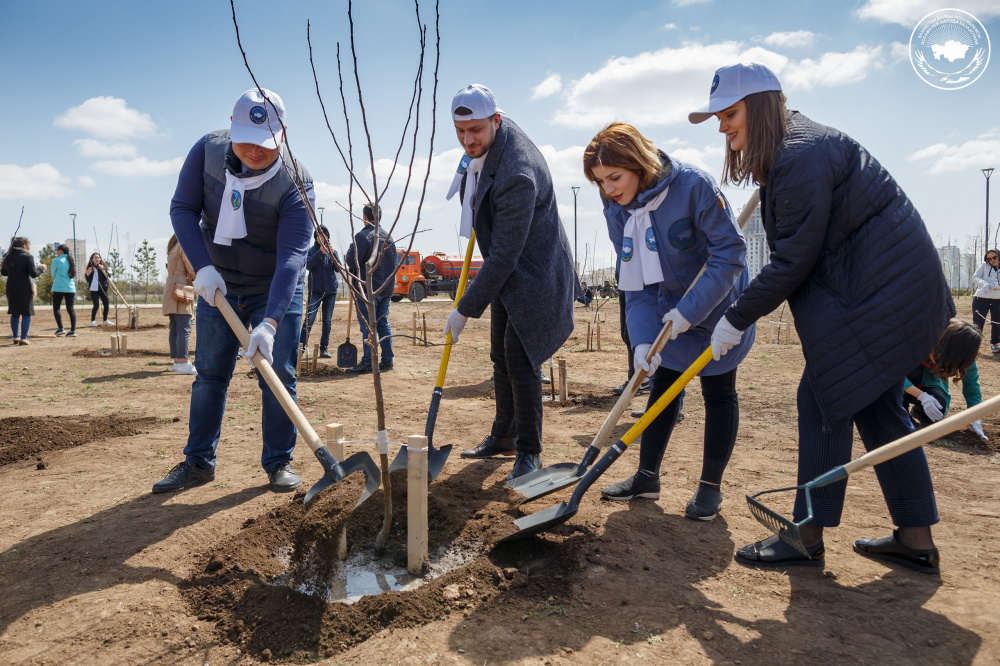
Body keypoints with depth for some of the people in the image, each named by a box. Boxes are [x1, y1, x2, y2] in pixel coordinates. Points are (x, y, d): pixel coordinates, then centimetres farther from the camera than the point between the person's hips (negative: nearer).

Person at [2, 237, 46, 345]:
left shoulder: (7, 257, 7)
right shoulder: (27, 257, -11)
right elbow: (34, 274, -13)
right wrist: (41, 268, 4)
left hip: (11, 288, 6)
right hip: (24, 289, -6)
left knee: (15, 313, 15)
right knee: (26, 313, 2)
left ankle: (16, 337, 21)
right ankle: (23, 338, -1)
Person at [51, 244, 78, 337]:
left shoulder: (56, 261, -4)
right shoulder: (71, 261, 12)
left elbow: (53, 274, 5)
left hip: (59, 288, -5)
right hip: (71, 288, 5)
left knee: (56, 308, 6)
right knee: (70, 309, 1)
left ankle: (60, 328, -2)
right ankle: (73, 330, -5)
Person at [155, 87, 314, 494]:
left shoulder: (295, 184, -25)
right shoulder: (209, 149, -12)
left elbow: (291, 258, -31)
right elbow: (183, 208, -5)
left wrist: (270, 322, -41)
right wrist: (202, 266, -19)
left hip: (275, 289, -3)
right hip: (217, 283, 4)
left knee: (278, 373, -4)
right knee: (209, 374, 8)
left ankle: (279, 462, 10)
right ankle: (198, 461, 20)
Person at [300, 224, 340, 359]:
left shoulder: (332, 251, 10)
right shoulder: (311, 251, 4)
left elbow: (338, 268, -3)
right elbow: (308, 265, -13)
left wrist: (332, 253, -17)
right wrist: (320, 252, -22)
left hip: (331, 290, 3)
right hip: (315, 290, -3)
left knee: (328, 321, 5)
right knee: (309, 319, -12)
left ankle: (324, 348, 12)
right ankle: (300, 346, -9)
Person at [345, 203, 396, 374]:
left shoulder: (362, 236, -13)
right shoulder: (388, 236, 12)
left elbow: (352, 262, -15)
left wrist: (350, 250, 3)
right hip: (387, 288, 7)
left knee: (367, 326, -4)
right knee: (383, 323, 12)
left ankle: (368, 363, -3)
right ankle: (387, 360, 14)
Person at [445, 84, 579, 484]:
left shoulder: (517, 174, -32)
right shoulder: (483, 145, -2)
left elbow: (503, 256, -31)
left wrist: (465, 309, -27)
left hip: (534, 277, -9)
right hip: (507, 273, 10)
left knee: (519, 359, -13)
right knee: (501, 357, 15)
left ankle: (529, 453, 3)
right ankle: (503, 437, 31)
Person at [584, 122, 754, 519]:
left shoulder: (692, 185, -26)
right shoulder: (617, 211, -9)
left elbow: (730, 251, -24)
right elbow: (636, 282, -8)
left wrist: (692, 308, -29)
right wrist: (642, 337, -20)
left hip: (717, 304, -5)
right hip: (668, 312, 5)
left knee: (718, 391, 4)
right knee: (662, 385, 9)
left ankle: (710, 486, 17)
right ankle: (647, 476, 21)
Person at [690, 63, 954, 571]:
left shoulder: (801, 156, -20)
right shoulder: (787, 150, 14)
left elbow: (794, 259, -21)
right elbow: (796, 248, 18)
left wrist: (737, 319, -13)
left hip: (877, 292, -11)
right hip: (893, 285, 11)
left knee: (823, 398, -7)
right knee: (877, 406, 13)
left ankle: (807, 538, 3)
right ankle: (916, 539, 22)